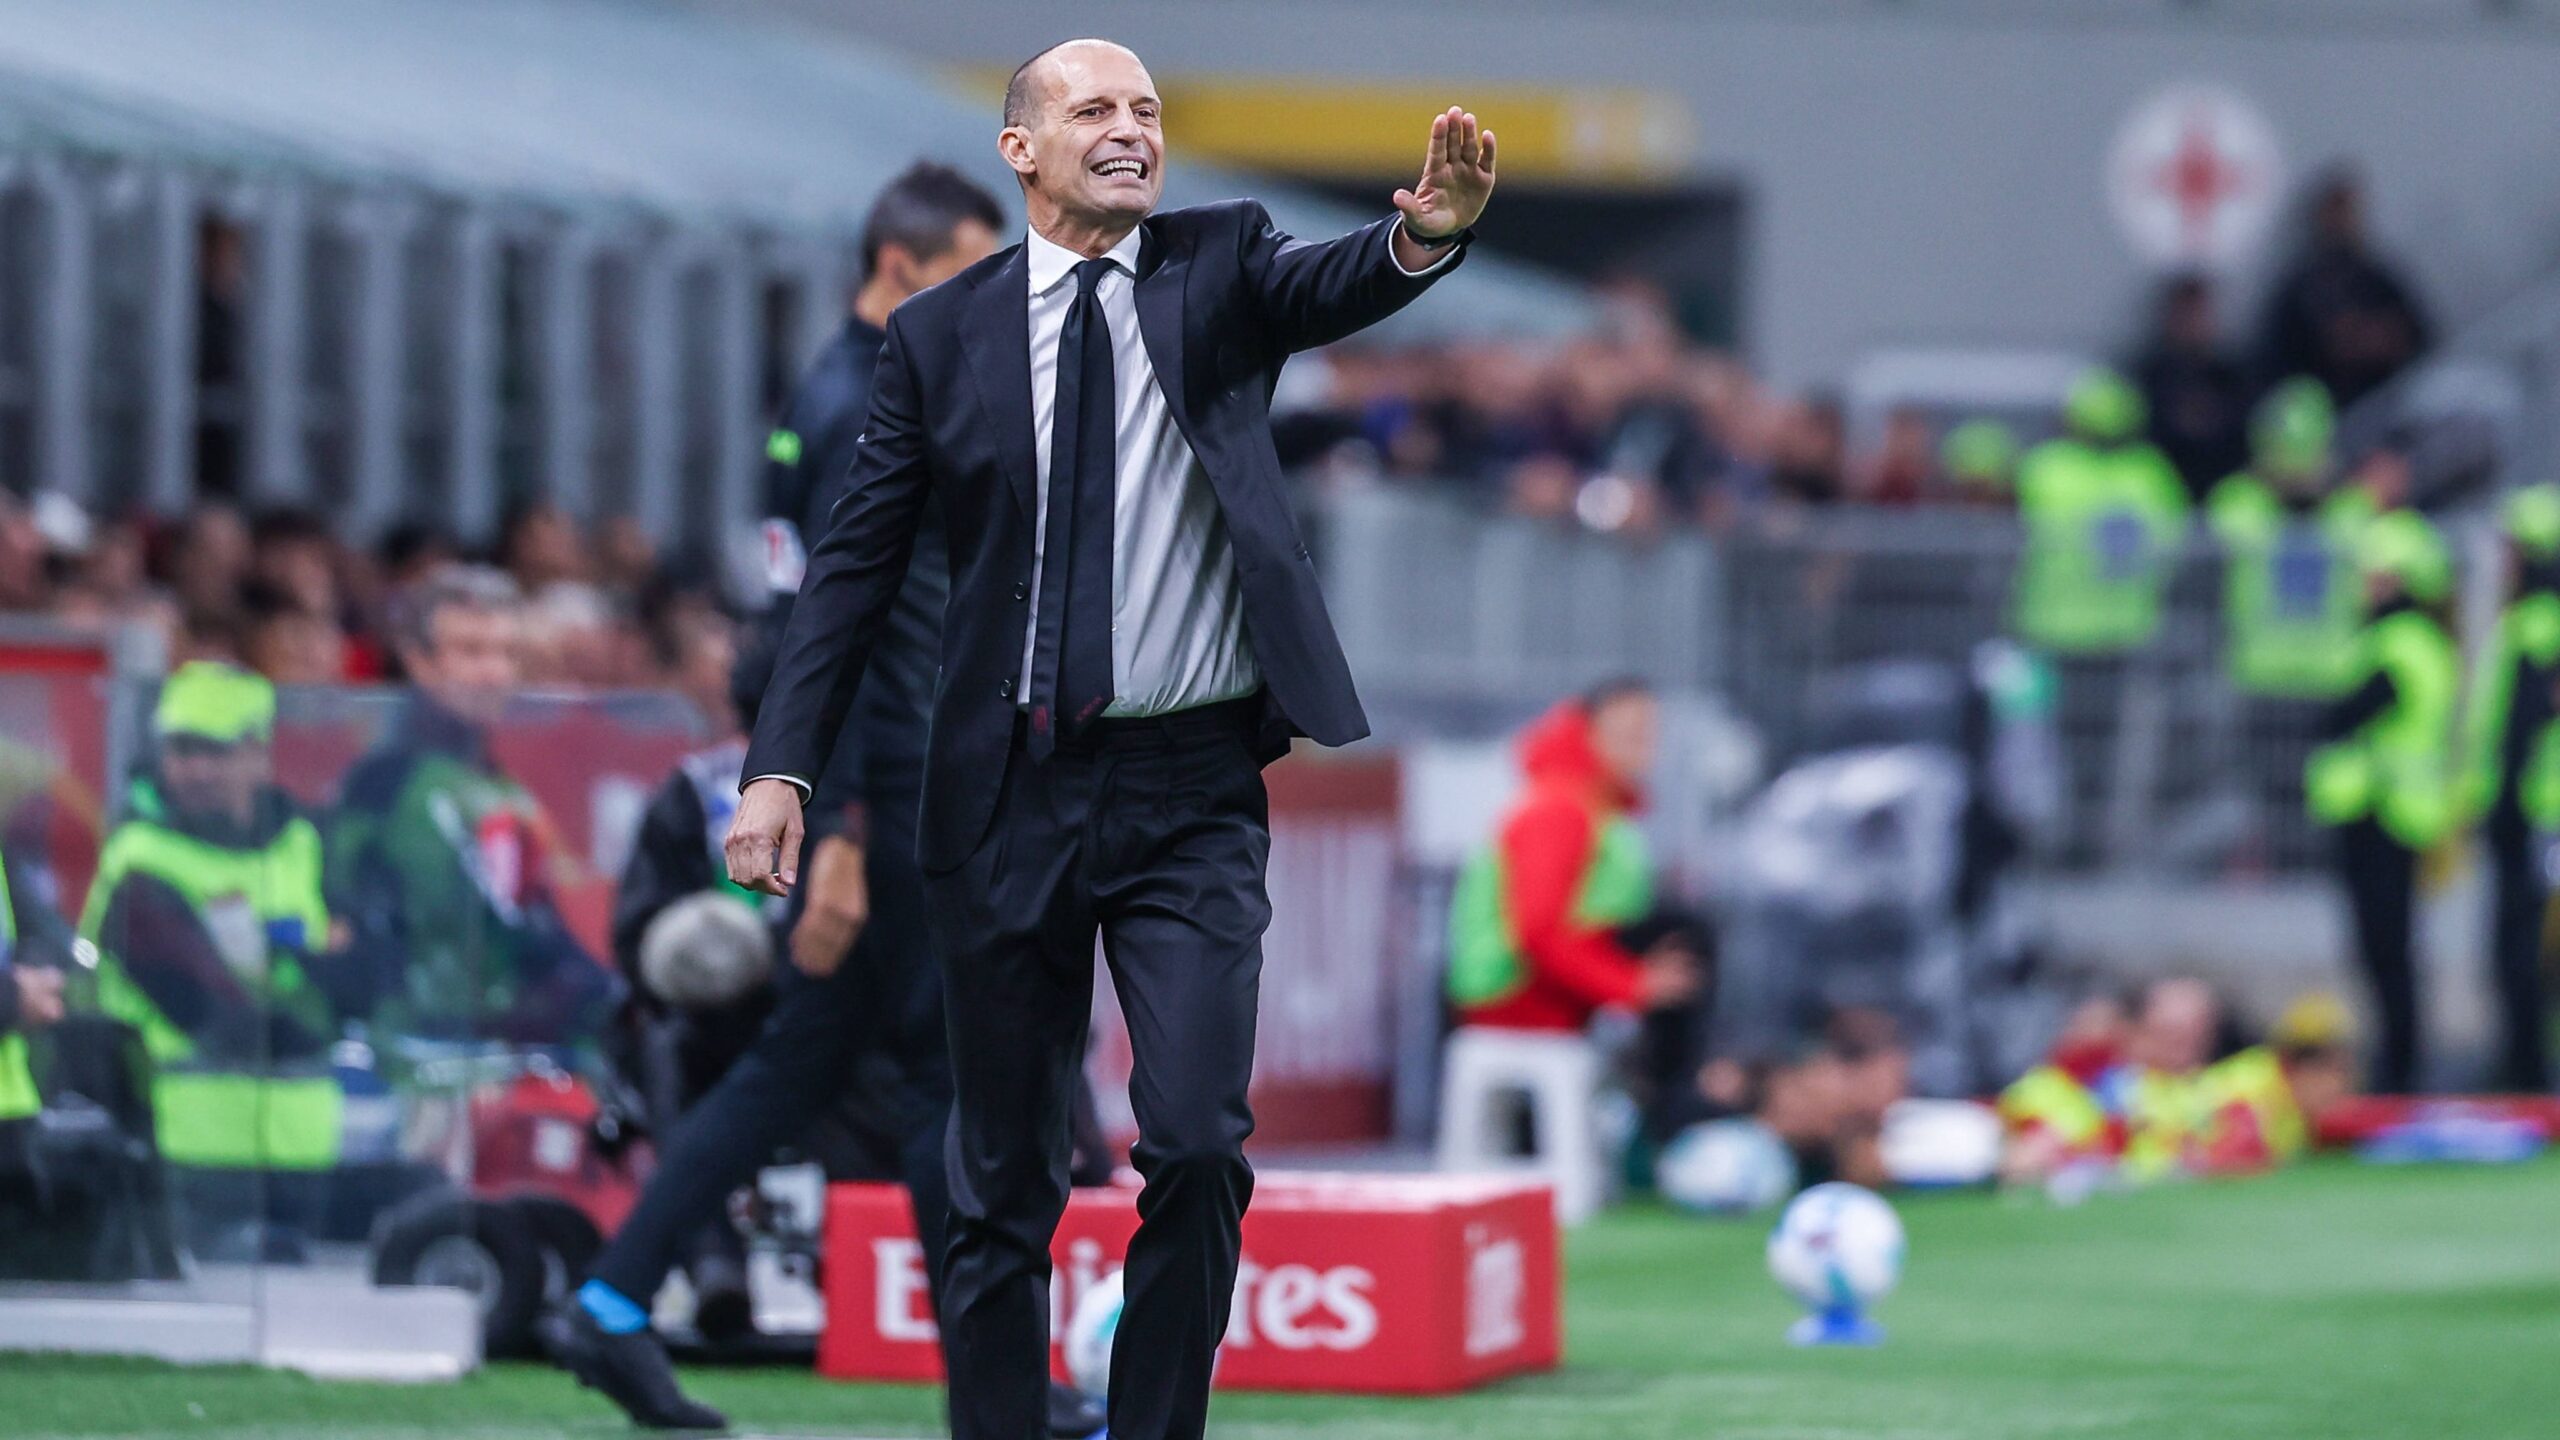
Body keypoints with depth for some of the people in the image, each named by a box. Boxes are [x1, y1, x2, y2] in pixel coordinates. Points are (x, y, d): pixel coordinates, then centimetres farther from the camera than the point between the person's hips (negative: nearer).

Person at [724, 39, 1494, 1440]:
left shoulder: (1218, 267, 4)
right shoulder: (942, 334, 4)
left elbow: (1328, 288, -18)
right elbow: (856, 561, 5)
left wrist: (1425, 234, -42)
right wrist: (781, 768, -5)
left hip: (1192, 797, -1)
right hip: (1009, 792, 1)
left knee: (1196, 1145, -12)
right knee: (1000, 1179, 7)